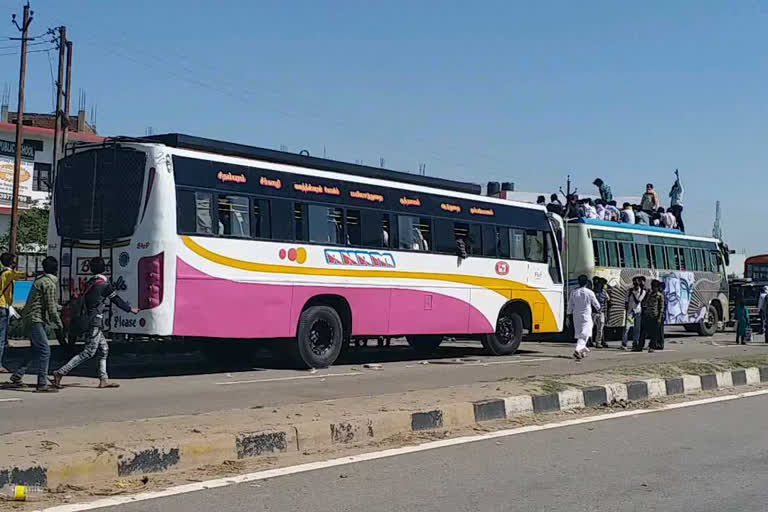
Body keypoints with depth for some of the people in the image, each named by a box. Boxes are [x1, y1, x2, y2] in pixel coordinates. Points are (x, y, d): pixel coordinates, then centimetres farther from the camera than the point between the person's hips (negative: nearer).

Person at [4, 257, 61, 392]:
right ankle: (42, 384, -10)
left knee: (37, 350, 15)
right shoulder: (49, 284, -14)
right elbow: (51, 308, -16)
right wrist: (59, 325, -8)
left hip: (30, 319, 10)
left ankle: (16, 378, 18)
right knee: (45, 351, -9)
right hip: (35, 319, -10)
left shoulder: (40, 280, 15)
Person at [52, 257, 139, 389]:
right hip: (96, 320, -9)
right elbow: (116, 299, -1)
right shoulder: (104, 283, -9)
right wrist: (130, 309, 11)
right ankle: (60, 373, -13)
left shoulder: (89, 283, 13)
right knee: (88, 352, -9)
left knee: (104, 349, 11)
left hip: (88, 318, 9)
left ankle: (104, 380, 9)